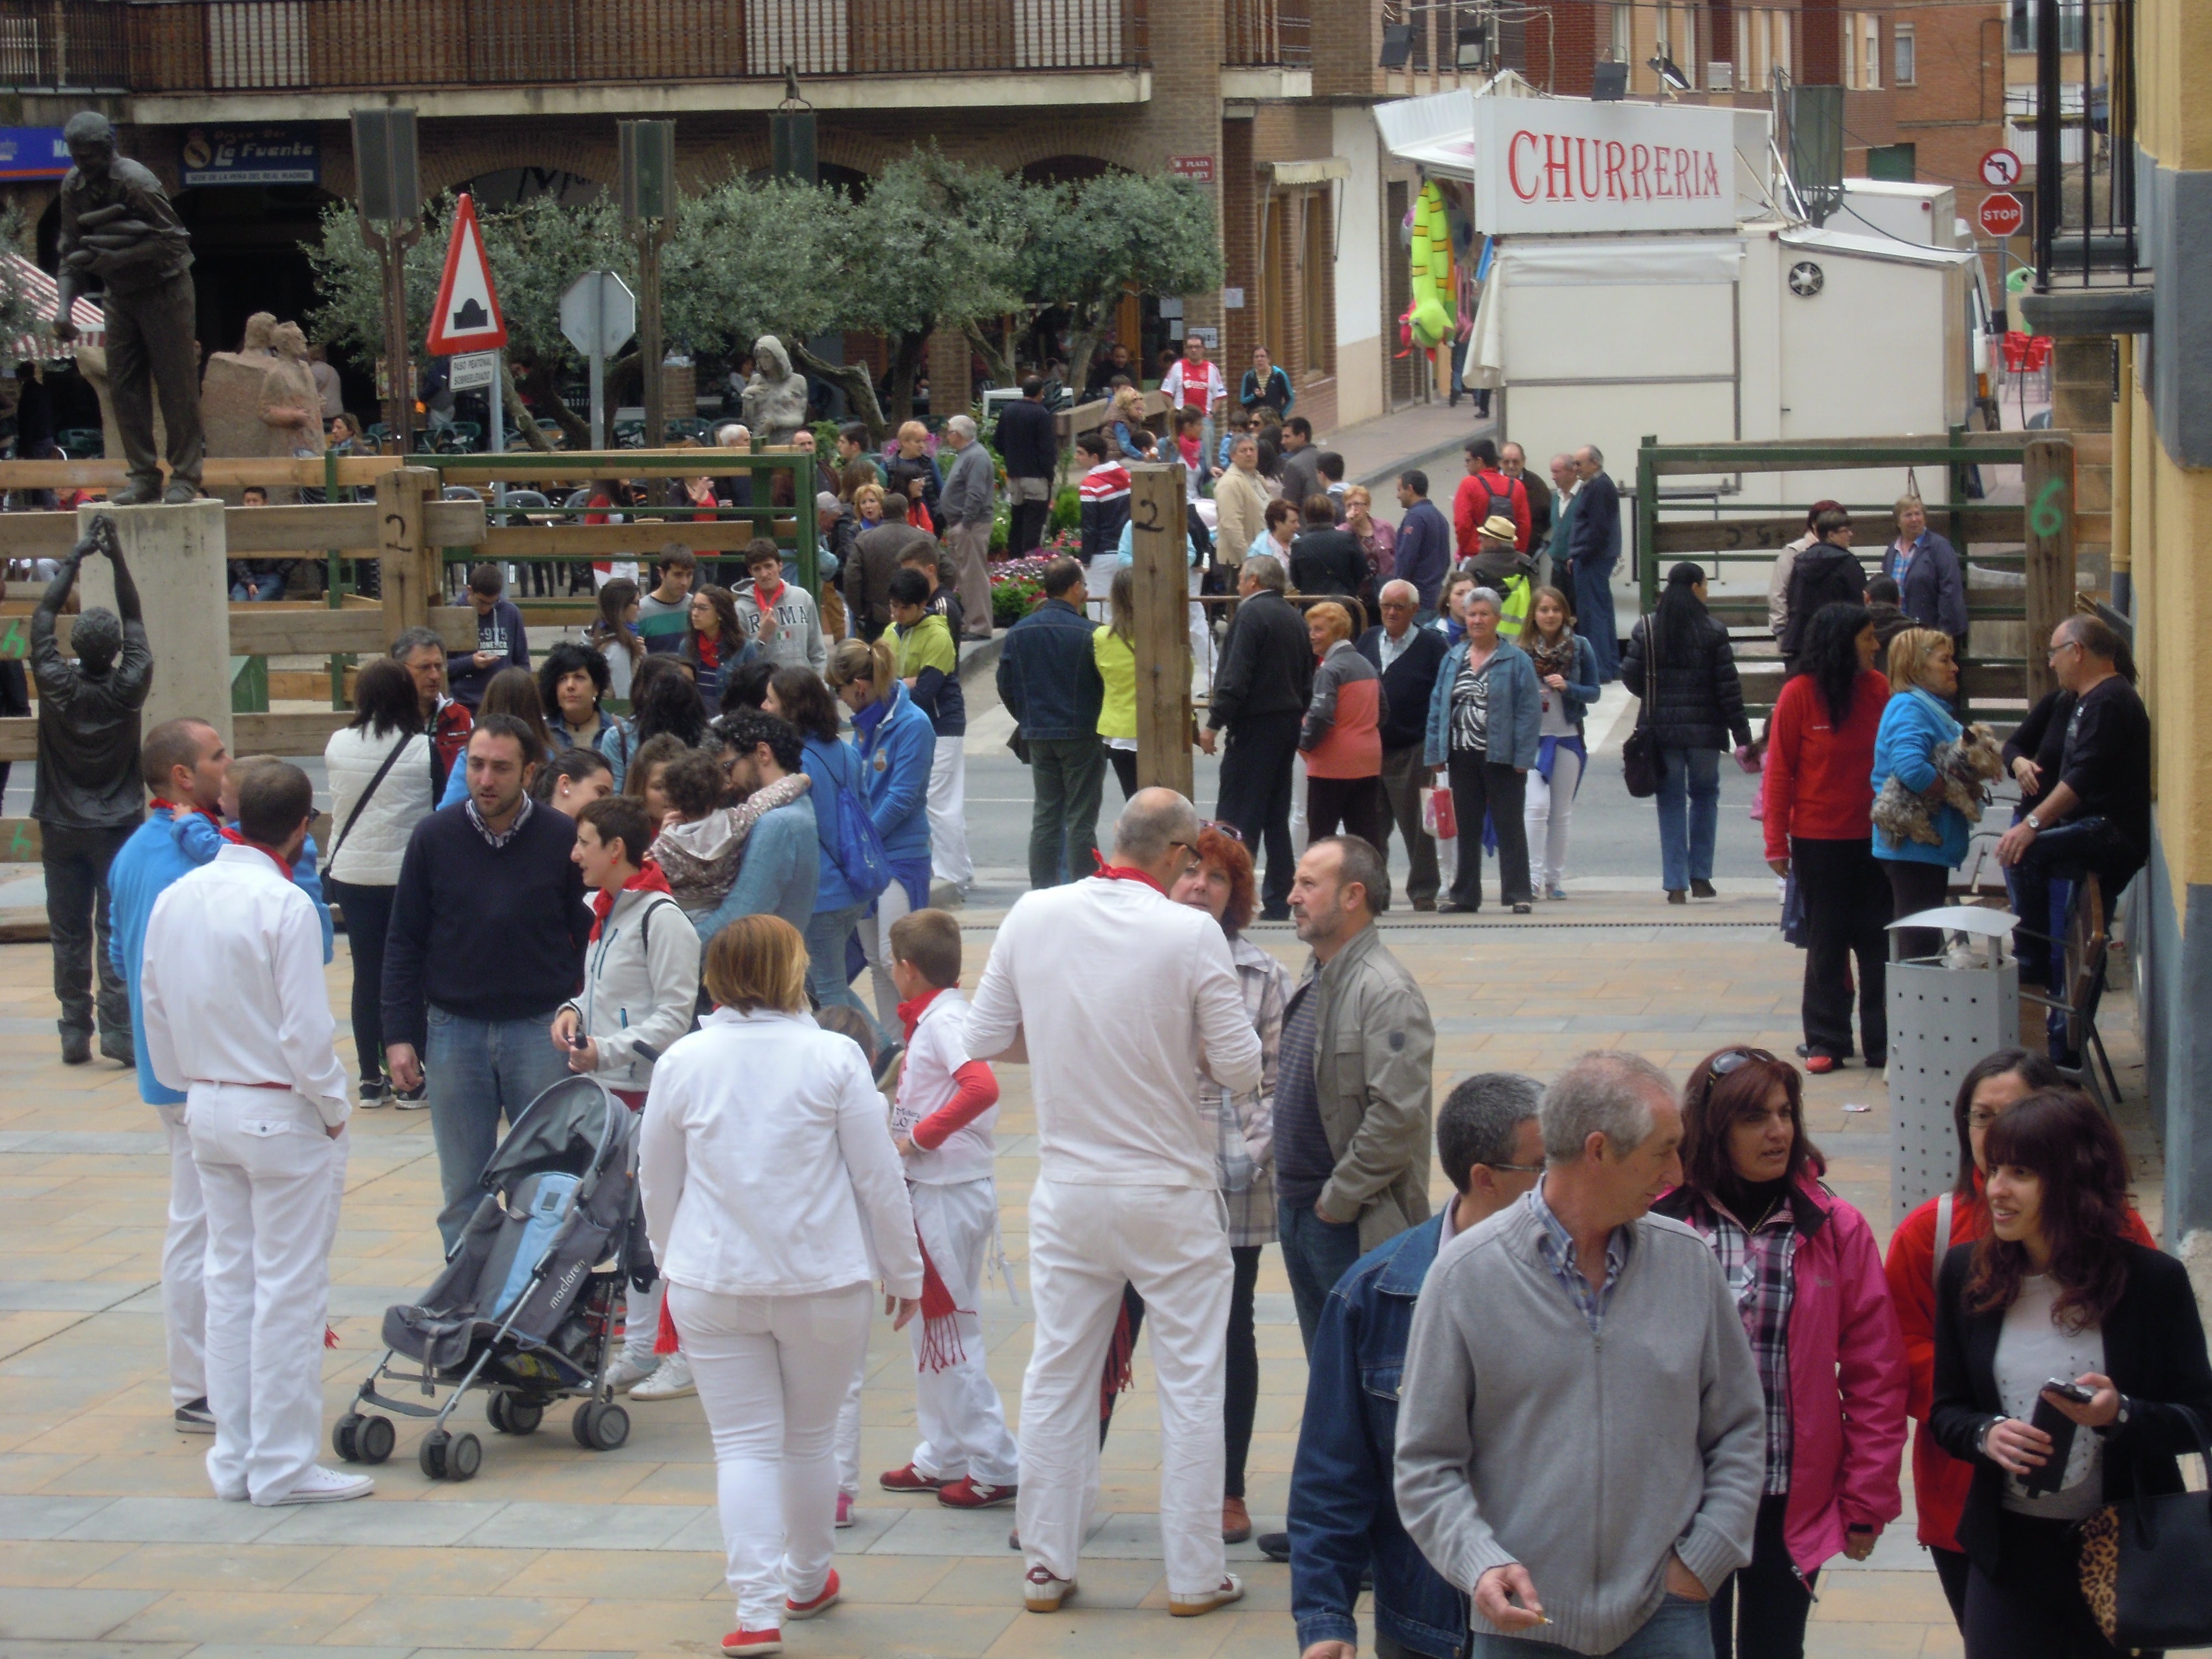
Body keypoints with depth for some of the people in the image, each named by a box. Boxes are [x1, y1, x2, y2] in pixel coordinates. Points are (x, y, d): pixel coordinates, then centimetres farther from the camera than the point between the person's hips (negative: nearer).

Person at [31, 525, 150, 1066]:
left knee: (69, 934, 6)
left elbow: (42, 617, 2)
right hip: (117, 826, -1)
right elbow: (136, 619, 1)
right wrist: (118, 559, 2)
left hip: (61, 828, 1)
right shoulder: (129, 686, -10)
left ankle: (75, 1035, 6)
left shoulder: (55, 684, -9)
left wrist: (73, 560, 6)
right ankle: (119, 1032, -8)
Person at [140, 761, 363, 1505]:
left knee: (230, 1281, 14)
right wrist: (333, 1109, -5)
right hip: (283, 1115, -7)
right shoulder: (283, 906, -18)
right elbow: (307, 1029, -19)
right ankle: (283, 1464, 5)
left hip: (208, 1109, 7)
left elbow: (155, 1010, 8)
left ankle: (234, 1457, 19)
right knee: (289, 1290, 1)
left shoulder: (176, 899, 2)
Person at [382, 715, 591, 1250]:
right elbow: (403, 942, 4)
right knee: (463, 1191, 8)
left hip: (541, 1031, -1)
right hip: (453, 1030, 1)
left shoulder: (563, 839, -4)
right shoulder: (434, 838, 0)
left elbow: (587, 938, 1)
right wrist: (400, 1034, -1)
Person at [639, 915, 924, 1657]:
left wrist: (674, 1264, 24)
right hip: (822, 1282, -1)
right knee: (811, 1440, 17)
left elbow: (656, 1184, 8)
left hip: (712, 1284, 1)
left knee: (743, 1446, 4)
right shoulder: (832, 1058, -7)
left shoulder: (681, 1063, -2)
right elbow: (879, 1177, -3)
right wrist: (904, 1269, 9)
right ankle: (807, 1582, 34)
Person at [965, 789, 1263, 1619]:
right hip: (1169, 1196, -3)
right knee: (1190, 1384, 8)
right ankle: (1194, 1573, 13)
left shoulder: (1032, 916, -5)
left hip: (1067, 1192, 3)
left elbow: (983, 1039, 3)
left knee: (1056, 1377, 13)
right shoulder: (1190, 935, -15)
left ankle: (1045, 1565, 19)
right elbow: (1241, 1069, -11)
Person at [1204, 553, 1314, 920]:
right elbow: (1307, 680, 17)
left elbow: (1235, 677, -19)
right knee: (1276, 817, 12)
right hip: (1288, 724, 8)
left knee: (1237, 818, -7)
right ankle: (1278, 901, 13)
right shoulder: (1294, 618, 13)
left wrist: (1214, 723, -16)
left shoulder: (1251, 614, -12)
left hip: (1255, 725, -8)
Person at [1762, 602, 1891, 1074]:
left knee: (1877, 940, 5)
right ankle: (1826, 1041, 16)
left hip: (1873, 836, 2)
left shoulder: (1879, 689, 0)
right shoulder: (1800, 693, -8)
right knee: (1826, 944, 8)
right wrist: (1776, 841, -7)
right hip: (1818, 838, -2)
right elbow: (1779, 770, -5)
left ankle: (1882, 1040, 13)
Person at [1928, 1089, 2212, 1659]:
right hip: (2008, 1549, 2)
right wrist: (1986, 1434, -15)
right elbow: (1945, 1411, 7)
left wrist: (2121, 1415, -23)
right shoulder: (1966, 1273, 0)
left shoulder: (2152, 1280, -8)